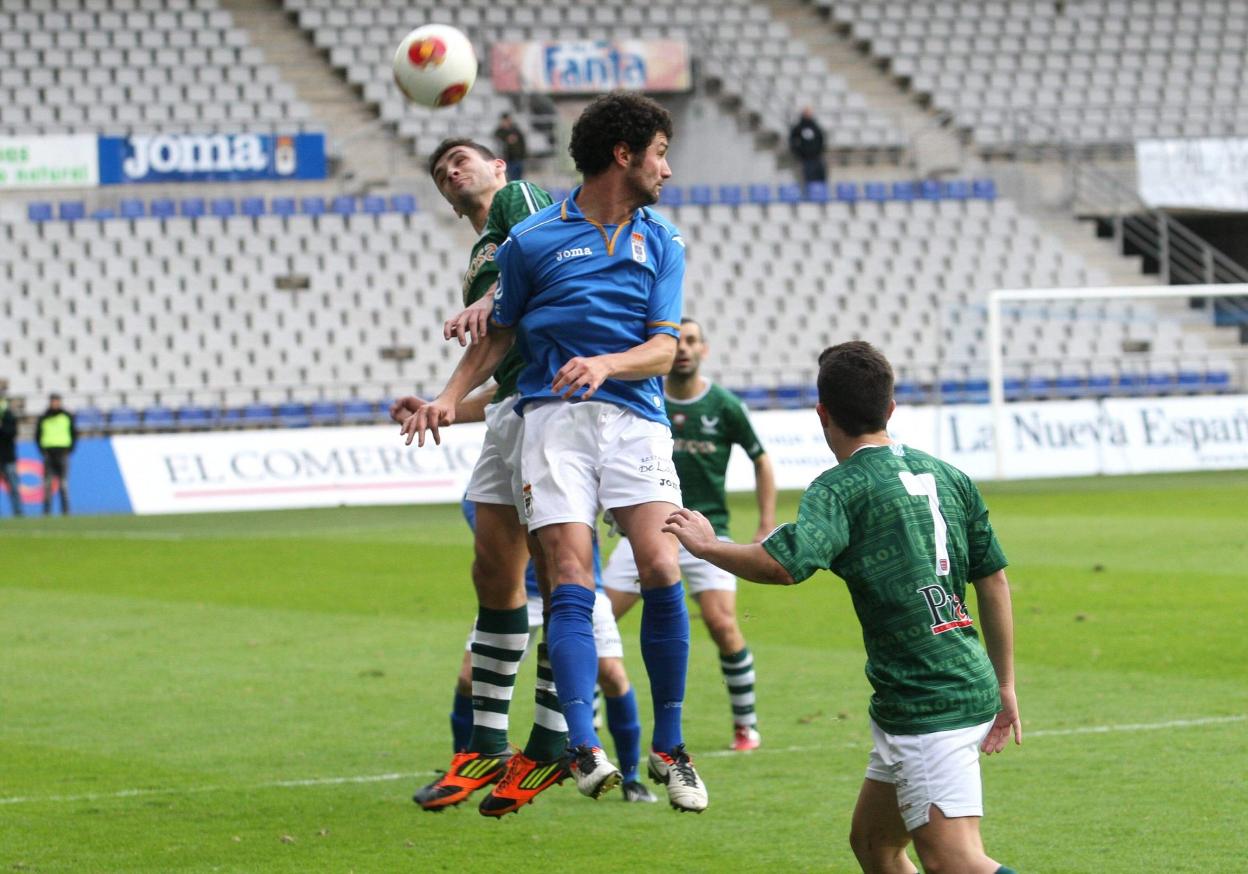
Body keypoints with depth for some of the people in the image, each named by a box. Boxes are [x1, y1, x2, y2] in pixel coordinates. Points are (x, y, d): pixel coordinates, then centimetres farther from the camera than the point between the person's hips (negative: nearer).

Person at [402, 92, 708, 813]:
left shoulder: (662, 242, 13)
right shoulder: (533, 240, 7)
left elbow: (664, 348, 4)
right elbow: (502, 334, 18)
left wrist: (605, 364, -15)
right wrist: (451, 398, 5)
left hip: (637, 418, 2)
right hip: (554, 418, -2)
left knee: (662, 573, -13)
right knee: (572, 583, -13)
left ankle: (669, 748, -1)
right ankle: (585, 750, -19)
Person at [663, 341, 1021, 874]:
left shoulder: (841, 488, -10)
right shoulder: (948, 477, 13)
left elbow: (783, 564, -27)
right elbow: (994, 580, 17)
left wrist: (708, 547, -9)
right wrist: (1005, 687, 24)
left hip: (926, 705, -9)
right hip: (970, 685, 9)